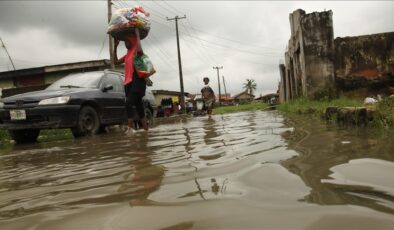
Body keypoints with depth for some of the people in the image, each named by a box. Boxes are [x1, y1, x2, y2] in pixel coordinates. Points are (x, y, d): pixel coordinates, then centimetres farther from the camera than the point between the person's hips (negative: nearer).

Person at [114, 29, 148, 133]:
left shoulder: (137, 51, -2)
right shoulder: (127, 54, 21)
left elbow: (139, 50, -27)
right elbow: (116, 61, 24)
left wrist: (137, 35, -15)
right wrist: (115, 47, 20)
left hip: (137, 81, -8)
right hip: (129, 82, 8)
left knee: (128, 103, -23)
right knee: (139, 107, 7)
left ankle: (131, 127, -24)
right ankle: (145, 129, 10)